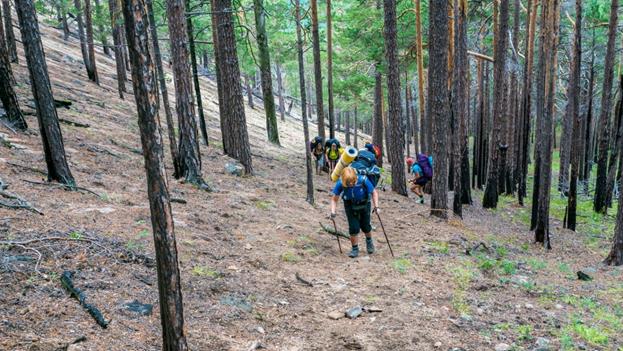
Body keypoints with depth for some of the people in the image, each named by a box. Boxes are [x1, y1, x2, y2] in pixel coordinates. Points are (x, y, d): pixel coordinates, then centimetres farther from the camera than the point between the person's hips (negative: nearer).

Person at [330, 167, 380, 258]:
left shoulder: (363, 180, -32)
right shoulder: (340, 183, -29)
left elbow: (374, 192, -16)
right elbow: (334, 199, -16)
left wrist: (376, 206, -25)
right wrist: (333, 212, -27)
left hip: (364, 205, 0)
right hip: (350, 207, 0)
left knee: (365, 226, 8)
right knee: (354, 227, -7)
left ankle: (369, 240, 42)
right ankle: (355, 249, 13)